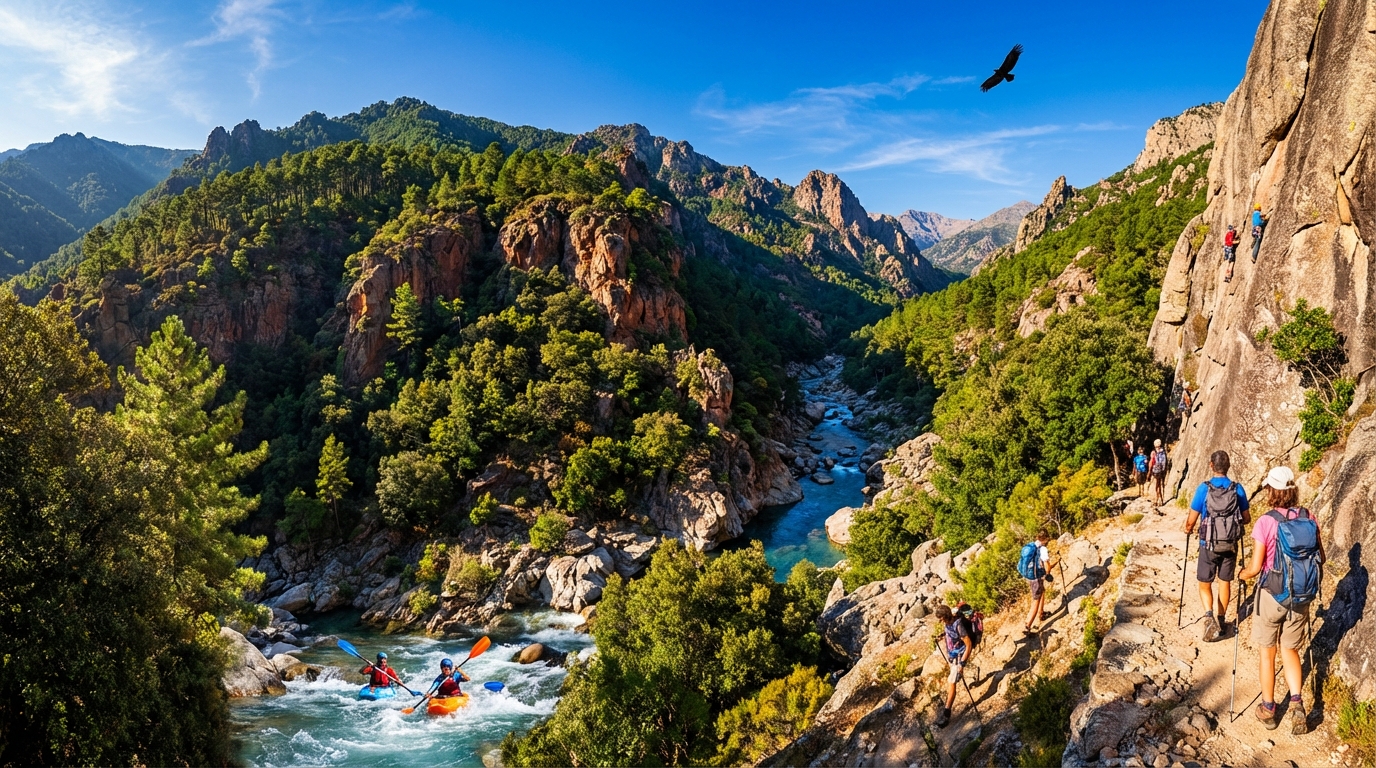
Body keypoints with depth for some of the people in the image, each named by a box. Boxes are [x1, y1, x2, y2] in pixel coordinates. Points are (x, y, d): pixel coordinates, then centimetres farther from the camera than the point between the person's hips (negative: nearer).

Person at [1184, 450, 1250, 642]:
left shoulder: (1204, 489, -14)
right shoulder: (1237, 489, -6)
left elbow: (1192, 520, -12)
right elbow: (1247, 518, 5)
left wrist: (1188, 529, 10)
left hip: (1208, 544, -2)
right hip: (1230, 544, 2)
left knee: (1205, 583, 9)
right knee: (1225, 582, 17)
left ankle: (1209, 616, -13)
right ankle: (1221, 620, 26)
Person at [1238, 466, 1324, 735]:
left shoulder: (1265, 522, -18)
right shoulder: (1309, 518, -6)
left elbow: (1255, 568, -16)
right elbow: (1320, 558, 4)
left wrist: (1241, 574, 4)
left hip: (1272, 596, -3)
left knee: (1268, 653, 13)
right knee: (1290, 651, 20)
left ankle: (1268, 709, 23)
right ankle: (1296, 702, 3)